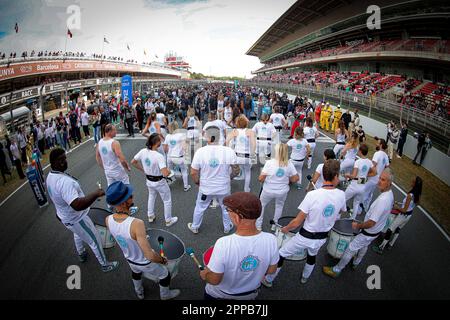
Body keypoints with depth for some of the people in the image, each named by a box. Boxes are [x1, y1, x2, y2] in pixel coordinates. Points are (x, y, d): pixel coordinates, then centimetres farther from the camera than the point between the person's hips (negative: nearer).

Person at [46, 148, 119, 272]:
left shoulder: (50, 177, -6)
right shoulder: (64, 181, -39)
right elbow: (78, 205, -49)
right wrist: (96, 194, -41)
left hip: (65, 216, 9)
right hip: (76, 219, -9)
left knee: (78, 234, 36)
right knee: (95, 240, 10)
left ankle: (81, 254, 60)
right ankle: (105, 265, 29)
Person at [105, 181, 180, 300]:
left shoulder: (108, 220, -24)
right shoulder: (136, 224, -44)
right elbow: (150, 256, -38)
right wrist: (162, 260, -20)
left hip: (129, 259, 5)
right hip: (146, 263, -5)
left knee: (135, 272, 40)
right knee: (165, 275, 27)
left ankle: (139, 292, 66)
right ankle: (165, 295, 54)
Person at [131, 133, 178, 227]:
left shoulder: (143, 152, -14)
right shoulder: (159, 156, -33)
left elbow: (133, 162, 1)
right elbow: (165, 174, -37)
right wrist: (169, 171, -14)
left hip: (149, 180, 6)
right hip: (159, 182, -6)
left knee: (151, 197, 33)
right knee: (167, 201, 17)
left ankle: (150, 216, 49)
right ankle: (168, 220, 33)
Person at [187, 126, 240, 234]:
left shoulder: (200, 152, -17)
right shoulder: (228, 151, -18)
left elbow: (193, 173, -12)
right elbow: (236, 170, -10)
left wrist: (198, 182, 7)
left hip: (205, 188, 0)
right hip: (224, 188, 0)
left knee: (200, 208, 24)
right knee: (226, 208, 25)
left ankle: (194, 227, 44)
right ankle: (227, 227, 44)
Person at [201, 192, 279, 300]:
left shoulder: (223, 243, -38)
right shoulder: (271, 240, -28)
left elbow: (214, 280, -25)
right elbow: (271, 270, -10)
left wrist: (204, 275, -4)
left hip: (222, 294, -2)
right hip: (251, 293, 3)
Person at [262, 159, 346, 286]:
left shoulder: (312, 195, -28)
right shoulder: (341, 195, -15)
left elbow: (297, 222, -21)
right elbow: (341, 212, 9)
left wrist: (286, 229, -3)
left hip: (305, 237, -4)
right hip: (322, 238, 5)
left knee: (281, 254, 17)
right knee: (312, 256, 36)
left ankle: (268, 280, 32)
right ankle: (305, 277, 59)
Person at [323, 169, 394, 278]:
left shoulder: (382, 200, -37)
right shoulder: (390, 193, -7)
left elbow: (371, 223, -34)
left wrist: (358, 226, -15)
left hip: (368, 233, -9)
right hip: (376, 230, 9)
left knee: (350, 250, 3)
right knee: (364, 246, 31)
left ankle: (336, 270, 18)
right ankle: (356, 263, 55)